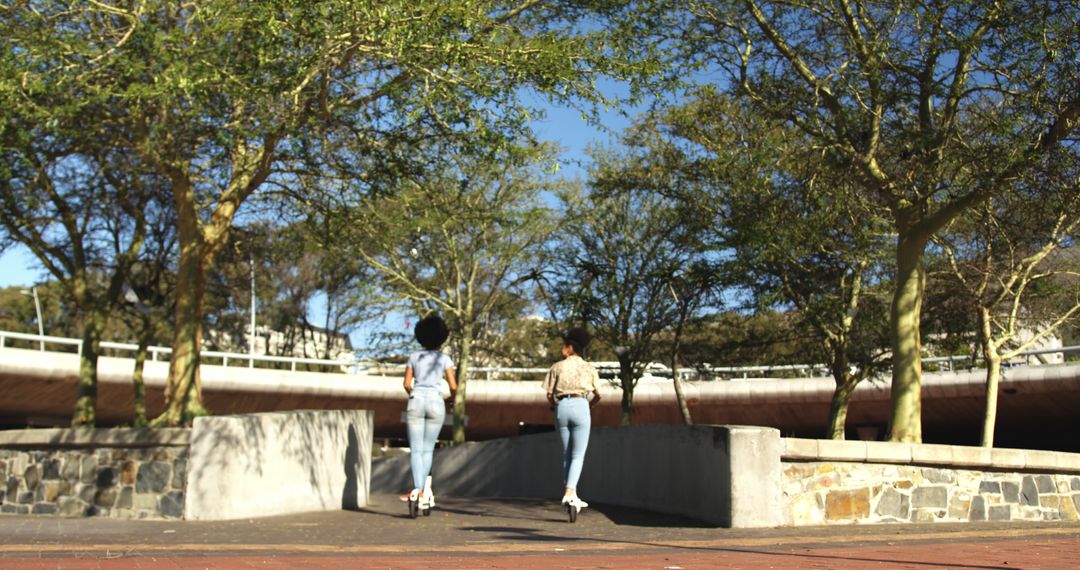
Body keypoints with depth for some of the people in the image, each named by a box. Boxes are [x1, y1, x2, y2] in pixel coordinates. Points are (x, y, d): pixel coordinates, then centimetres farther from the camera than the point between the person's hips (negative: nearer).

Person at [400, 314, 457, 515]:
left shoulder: (414, 357, 9)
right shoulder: (444, 358, 4)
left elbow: (407, 383, 7)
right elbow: (453, 386, 0)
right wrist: (452, 397, 22)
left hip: (416, 402, 0)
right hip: (435, 403, 0)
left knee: (416, 450, -3)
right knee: (428, 449, 9)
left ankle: (418, 491, -18)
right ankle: (423, 490, 1)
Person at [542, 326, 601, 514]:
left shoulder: (557, 367, 7)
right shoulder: (589, 368, 8)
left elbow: (549, 395, 5)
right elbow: (598, 395, 10)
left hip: (561, 407, 2)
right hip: (580, 407, -2)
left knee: (567, 454, 14)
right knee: (578, 456, 0)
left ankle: (571, 497, 16)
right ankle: (569, 494, -17)